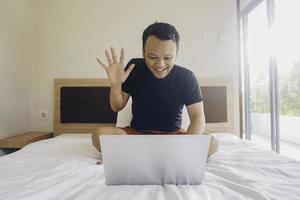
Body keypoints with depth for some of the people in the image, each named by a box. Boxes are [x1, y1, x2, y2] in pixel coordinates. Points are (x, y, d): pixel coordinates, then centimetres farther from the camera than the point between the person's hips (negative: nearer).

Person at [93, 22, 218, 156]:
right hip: (137, 133, 1)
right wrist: (115, 84, -22)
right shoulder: (135, 68, -9)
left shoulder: (186, 77, -11)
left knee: (212, 143, -26)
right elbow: (117, 107, -2)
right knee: (99, 135, -25)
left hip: (172, 135, 1)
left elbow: (198, 117, -16)